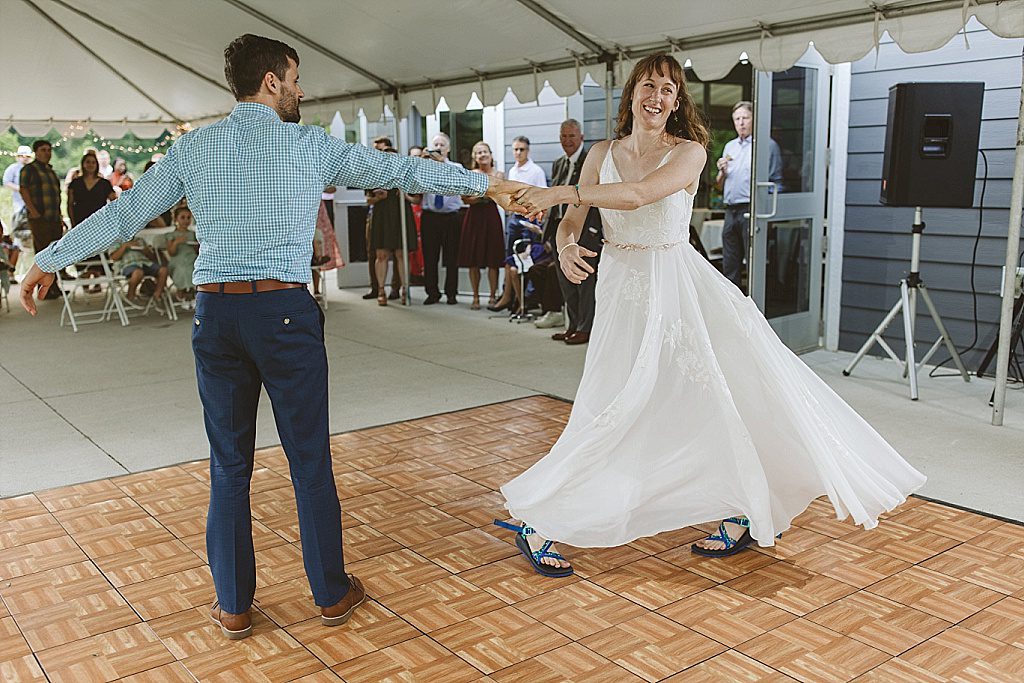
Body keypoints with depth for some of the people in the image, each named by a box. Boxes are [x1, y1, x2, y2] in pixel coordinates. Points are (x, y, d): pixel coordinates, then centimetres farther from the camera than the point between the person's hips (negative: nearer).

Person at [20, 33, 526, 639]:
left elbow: (123, 212, 12)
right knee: (310, 461, 8)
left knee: (229, 466, 12)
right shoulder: (309, 145, 1)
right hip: (285, 313, -3)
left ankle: (233, 606, 22)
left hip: (215, 315, 3)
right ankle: (333, 594, 22)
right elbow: (399, 169, 6)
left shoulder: (195, 147, 8)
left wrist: (51, 259, 25)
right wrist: (485, 183, 16)